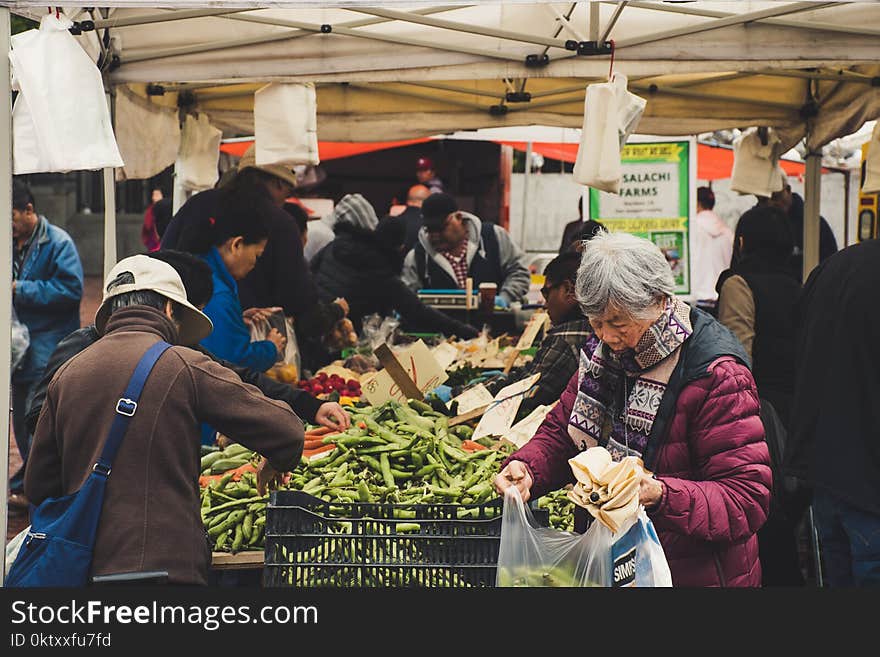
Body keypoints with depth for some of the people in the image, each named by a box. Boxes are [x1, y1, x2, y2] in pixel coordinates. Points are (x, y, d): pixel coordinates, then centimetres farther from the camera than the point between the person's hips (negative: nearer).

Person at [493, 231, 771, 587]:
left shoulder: (717, 376, -23)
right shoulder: (604, 351, -1)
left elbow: (747, 501, -26)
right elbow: (561, 430, 7)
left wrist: (661, 495, -42)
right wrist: (525, 467, -15)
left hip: (695, 574, -6)